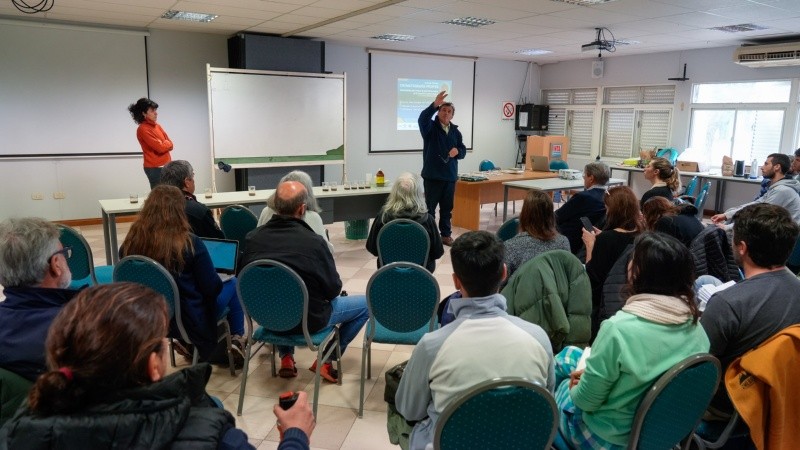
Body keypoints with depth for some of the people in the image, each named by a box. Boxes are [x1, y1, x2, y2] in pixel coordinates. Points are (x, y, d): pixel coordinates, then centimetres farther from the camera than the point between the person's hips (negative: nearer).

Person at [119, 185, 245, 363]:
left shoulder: (130, 242, -10)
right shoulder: (190, 243, -23)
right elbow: (212, 288, -14)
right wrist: (219, 280, 8)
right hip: (189, 321, -5)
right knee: (234, 283, 19)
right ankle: (236, 339, 22)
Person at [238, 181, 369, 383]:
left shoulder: (252, 238, -13)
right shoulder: (314, 242, -25)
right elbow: (333, 289, -13)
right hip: (308, 319, -4)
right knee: (366, 303, 13)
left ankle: (286, 358, 27)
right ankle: (326, 360, 12)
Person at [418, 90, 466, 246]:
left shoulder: (455, 131, 11)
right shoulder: (430, 127, -3)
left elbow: (463, 151, 13)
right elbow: (422, 118, -26)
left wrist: (457, 151, -12)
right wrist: (435, 104, -41)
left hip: (450, 176, 5)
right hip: (432, 175, -5)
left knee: (447, 208, 12)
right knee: (429, 207, 1)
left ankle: (446, 234, 23)